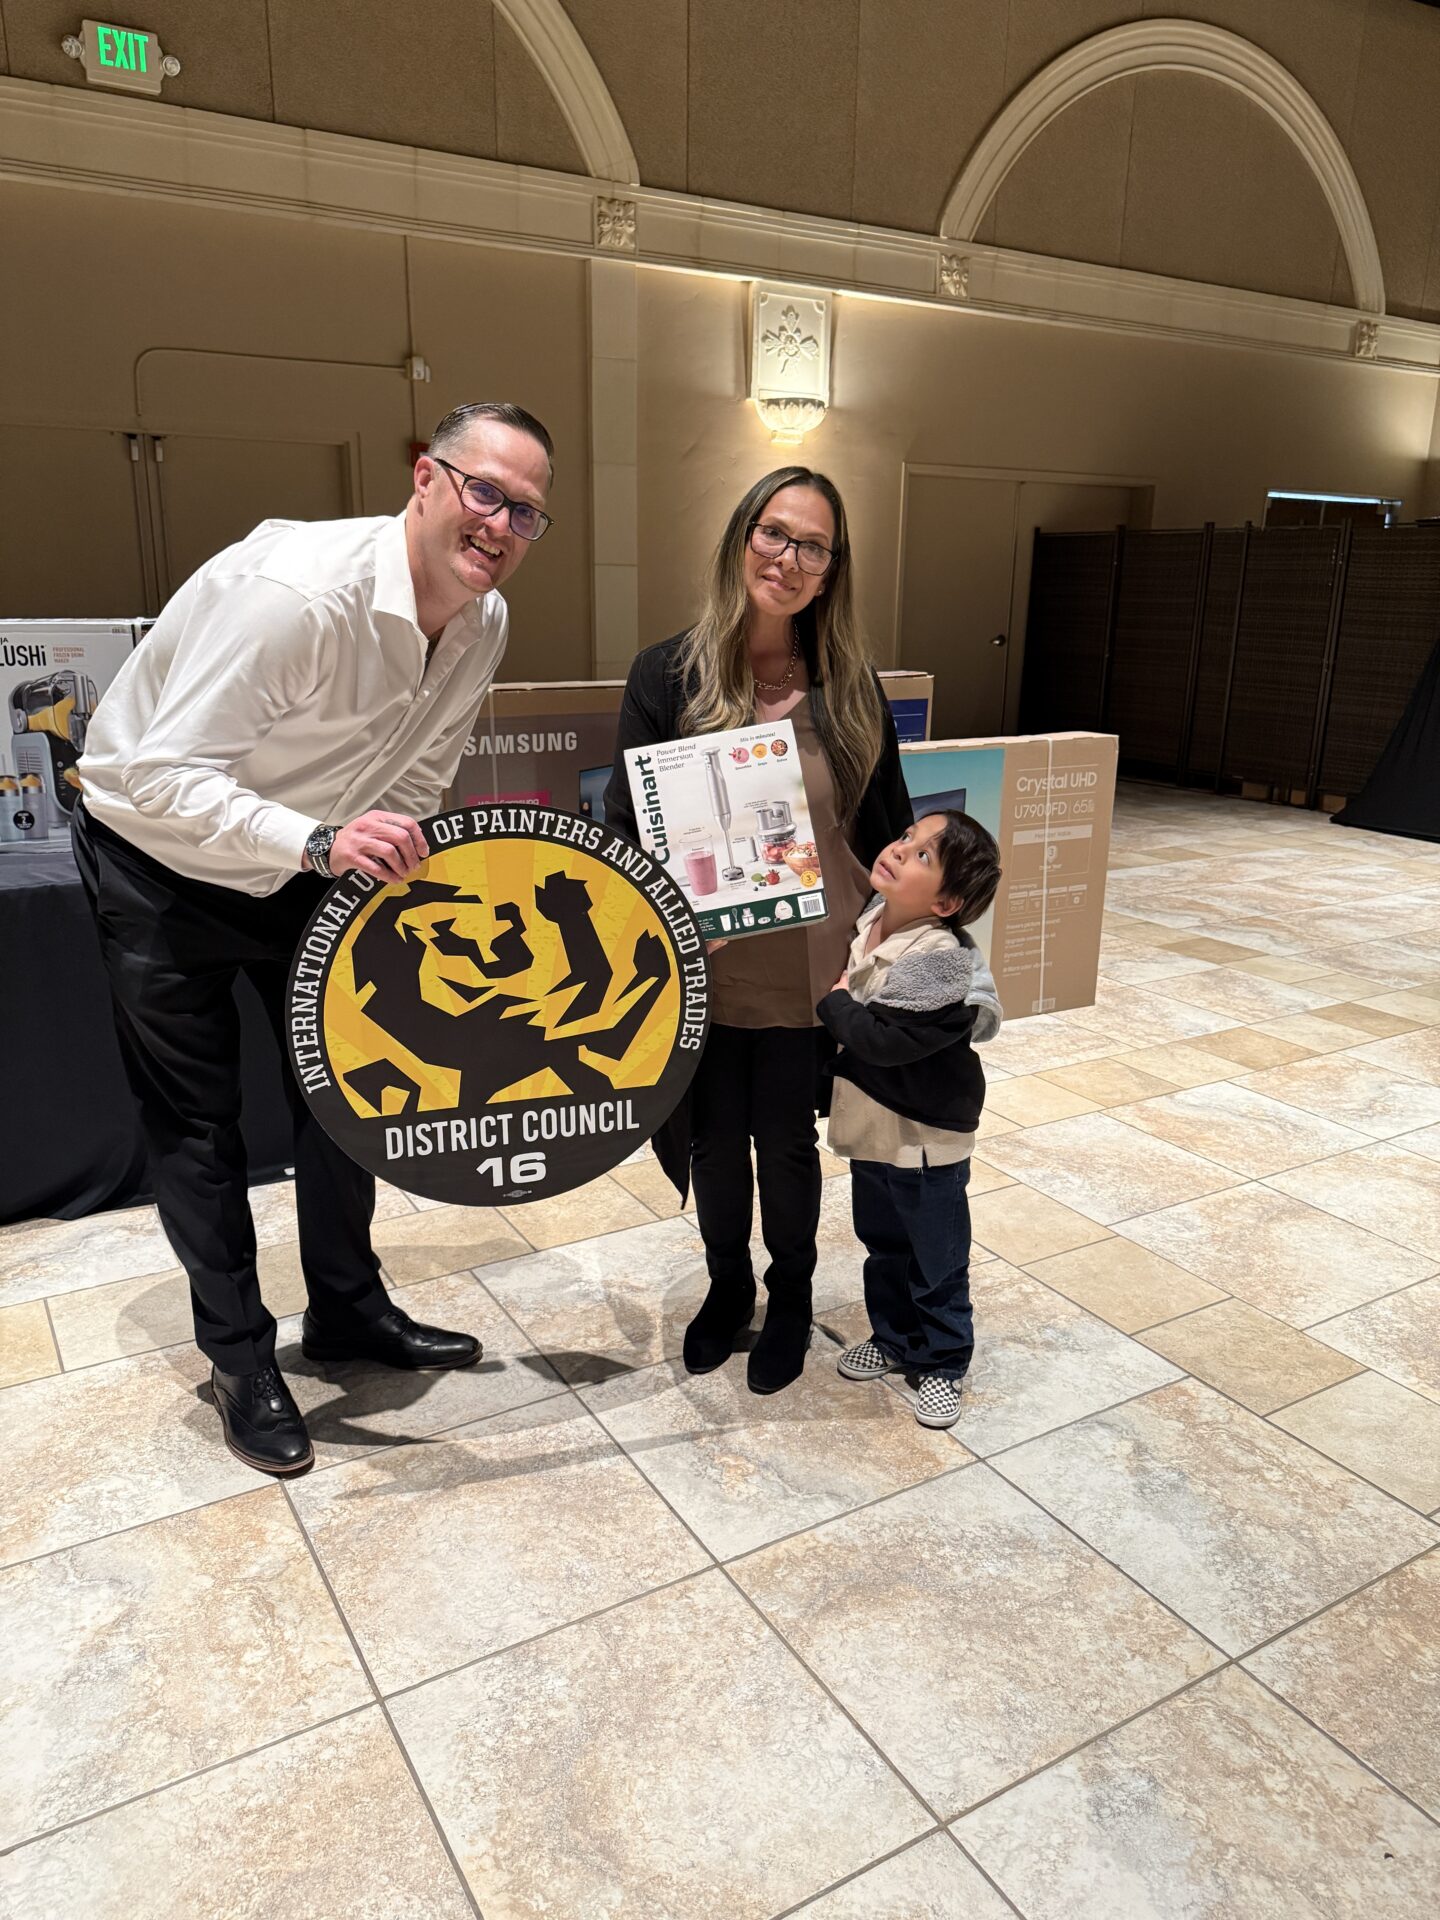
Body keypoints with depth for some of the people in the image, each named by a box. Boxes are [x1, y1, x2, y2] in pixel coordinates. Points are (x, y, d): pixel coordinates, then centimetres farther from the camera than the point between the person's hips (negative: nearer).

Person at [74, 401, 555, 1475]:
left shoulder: (483, 622, -9)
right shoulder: (294, 591, -34)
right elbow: (165, 776, -35)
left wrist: (393, 868, -2)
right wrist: (319, 843, -47)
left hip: (303, 864, 7)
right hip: (159, 864, -6)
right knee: (195, 1121, 2)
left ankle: (348, 1309, 31)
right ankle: (240, 1356, 21)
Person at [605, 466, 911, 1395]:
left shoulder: (851, 685, -1)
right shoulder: (668, 675, -6)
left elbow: (889, 830, 5)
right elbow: (626, 825, -3)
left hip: (810, 968, 0)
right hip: (701, 965, 0)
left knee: (787, 1140, 13)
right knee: (714, 1138, 15)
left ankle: (791, 1297, 40)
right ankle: (728, 1286, 43)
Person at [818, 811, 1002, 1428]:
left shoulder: (939, 961, -28)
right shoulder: (867, 919, -4)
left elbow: (880, 1037, -30)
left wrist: (833, 998, -17)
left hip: (926, 1134, -7)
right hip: (872, 1123, 7)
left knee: (936, 1258, 11)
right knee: (882, 1243, 24)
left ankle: (943, 1363, 31)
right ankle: (894, 1338, 44)